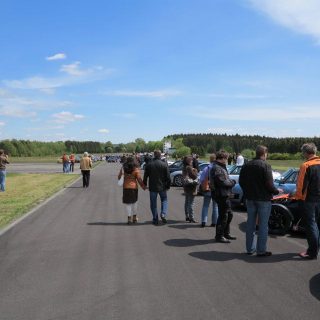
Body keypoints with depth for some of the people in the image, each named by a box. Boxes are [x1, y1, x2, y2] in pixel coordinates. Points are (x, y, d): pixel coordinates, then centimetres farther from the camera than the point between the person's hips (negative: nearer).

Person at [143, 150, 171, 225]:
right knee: (164, 199, 19)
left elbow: (145, 176, 1)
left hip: (152, 187, 0)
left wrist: (145, 184, 15)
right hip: (162, 187, 0)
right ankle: (163, 214, -1)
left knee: (153, 203, 10)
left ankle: (155, 219, 12)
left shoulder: (149, 164, -4)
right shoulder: (164, 164, -7)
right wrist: (168, 186, 7)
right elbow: (168, 177, -5)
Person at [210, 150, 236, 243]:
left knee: (229, 214, 19)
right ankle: (219, 236, 6)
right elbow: (222, 182, -24)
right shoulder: (217, 169, -18)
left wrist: (230, 181, 1)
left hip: (225, 195, 11)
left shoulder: (221, 167, 17)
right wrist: (232, 182, -9)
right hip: (221, 195, -11)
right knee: (223, 215, -3)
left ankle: (226, 233, 30)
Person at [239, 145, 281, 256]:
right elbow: (269, 184, -17)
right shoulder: (265, 166, -15)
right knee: (263, 225, 2)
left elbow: (241, 182, 9)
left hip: (250, 198, 6)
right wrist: (277, 191, 1)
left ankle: (250, 248, 20)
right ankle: (261, 250, 5)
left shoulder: (246, 166, 4)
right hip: (263, 199, -6)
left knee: (250, 224, 13)